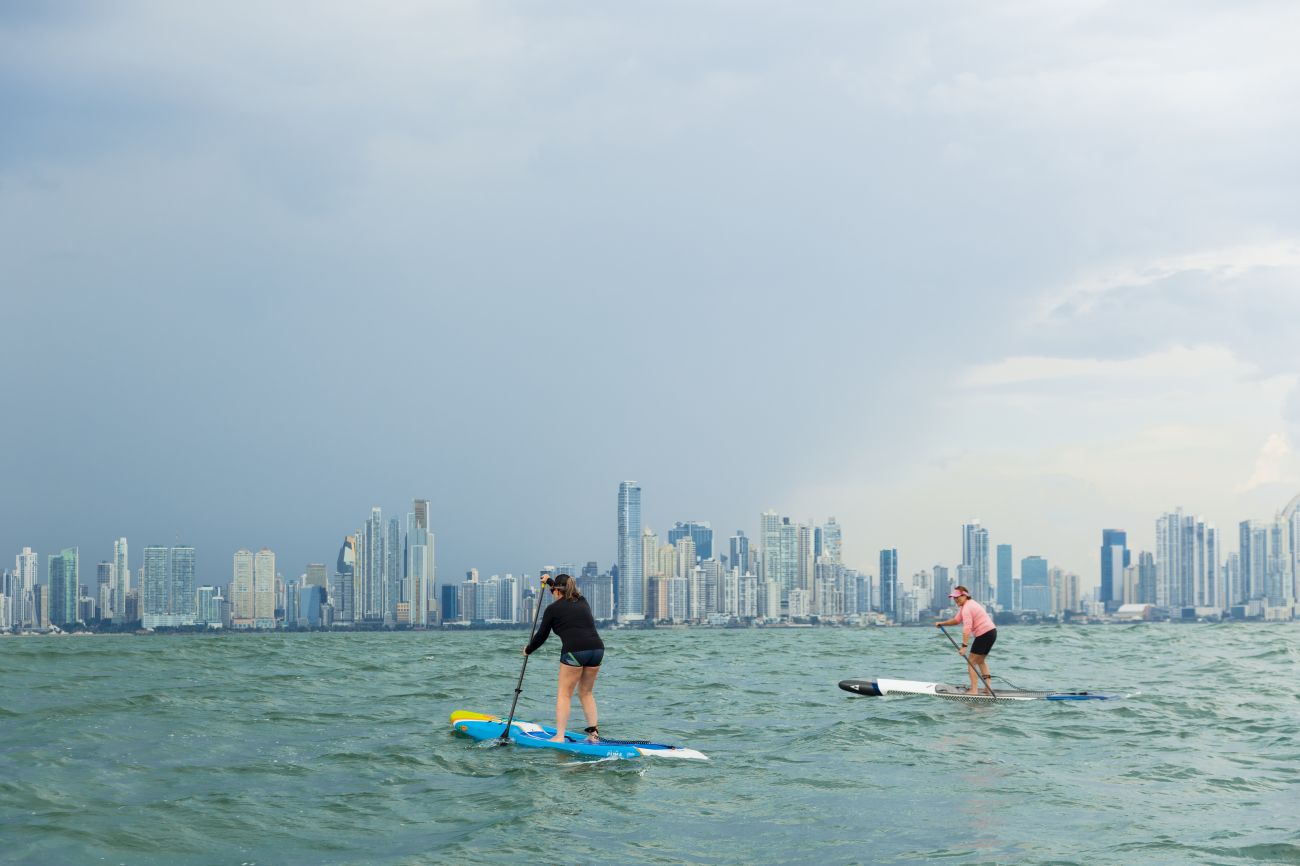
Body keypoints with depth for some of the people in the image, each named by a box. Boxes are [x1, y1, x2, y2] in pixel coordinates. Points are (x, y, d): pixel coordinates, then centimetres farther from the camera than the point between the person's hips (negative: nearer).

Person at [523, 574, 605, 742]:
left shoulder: (553, 608, 7)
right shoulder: (582, 602, 24)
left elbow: (541, 636, 14)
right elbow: (569, 594, 48)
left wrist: (528, 650, 33)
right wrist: (550, 581, 64)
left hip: (574, 651, -6)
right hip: (597, 648, 6)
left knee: (564, 695, 2)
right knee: (586, 693, 19)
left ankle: (559, 737, -4)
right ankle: (594, 733, 15)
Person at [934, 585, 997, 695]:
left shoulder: (966, 608, -17)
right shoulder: (969, 604, 17)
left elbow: (967, 628, -26)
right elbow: (957, 620, 22)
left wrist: (964, 646, -30)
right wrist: (942, 623, 13)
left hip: (984, 634, -10)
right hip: (992, 632, 10)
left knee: (971, 661, -4)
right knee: (980, 660, 23)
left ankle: (974, 690, -10)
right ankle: (987, 687, 20)